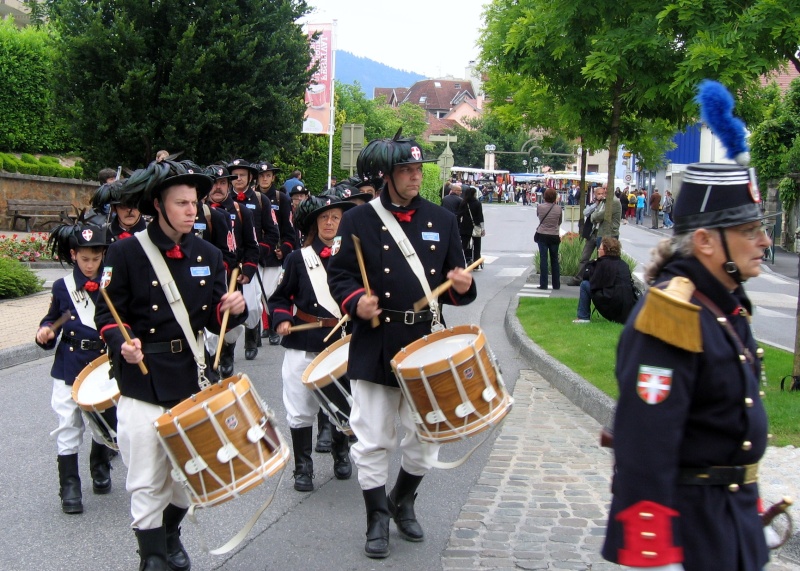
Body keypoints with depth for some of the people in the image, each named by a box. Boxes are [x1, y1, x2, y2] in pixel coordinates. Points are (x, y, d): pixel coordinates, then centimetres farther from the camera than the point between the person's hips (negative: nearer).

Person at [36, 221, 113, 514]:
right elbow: (52, 322, 10)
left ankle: (100, 469, 36)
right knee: (68, 427, 0)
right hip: (69, 368, 0)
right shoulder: (62, 287, 1)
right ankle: (69, 487, 7)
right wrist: (45, 332, -10)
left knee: (105, 423, 11)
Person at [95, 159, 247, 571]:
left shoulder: (208, 255, 5)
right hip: (143, 381, -4)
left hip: (193, 375, 4)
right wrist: (123, 344, -24)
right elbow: (108, 313, -5)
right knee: (148, 482, 0)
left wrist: (233, 308, -13)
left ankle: (170, 535, 40)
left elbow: (215, 320, 8)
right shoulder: (125, 252, -8)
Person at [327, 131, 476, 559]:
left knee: (425, 438, 9)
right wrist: (355, 301, -19)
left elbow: (453, 278, 12)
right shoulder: (358, 221, -1)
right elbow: (339, 274, 0)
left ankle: (403, 503, 34)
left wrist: (462, 287, -10)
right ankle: (377, 520, 18)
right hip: (375, 348, -3)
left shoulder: (442, 220, 8)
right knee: (373, 441, 2)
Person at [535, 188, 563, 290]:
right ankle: (556, 284, 17)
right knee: (554, 260, 12)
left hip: (542, 235, -1)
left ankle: (543, 284, -1)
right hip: (554, 236, 1)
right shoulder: (558, 208, -8)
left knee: (543, 259, 2)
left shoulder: (540, 207, -10)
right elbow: (560, 222, 5)